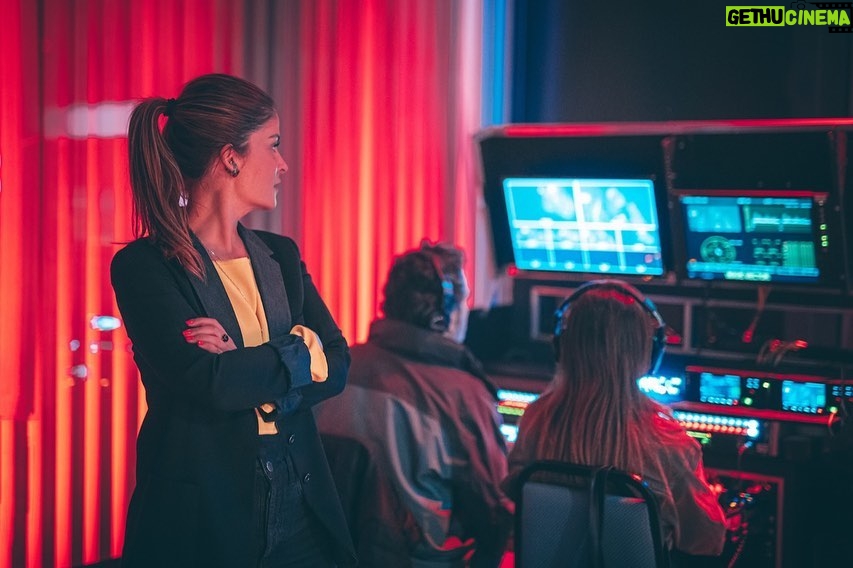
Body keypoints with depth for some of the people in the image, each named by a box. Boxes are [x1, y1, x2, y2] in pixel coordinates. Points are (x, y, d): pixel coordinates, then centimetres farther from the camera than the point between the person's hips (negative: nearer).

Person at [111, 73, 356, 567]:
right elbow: (211, 383, -22)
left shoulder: (281, 255, 9)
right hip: (201, 513, -5)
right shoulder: (145, 266, -10)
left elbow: (337, 366, -1)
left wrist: (248, 370, -16)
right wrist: (302, 352, -9)